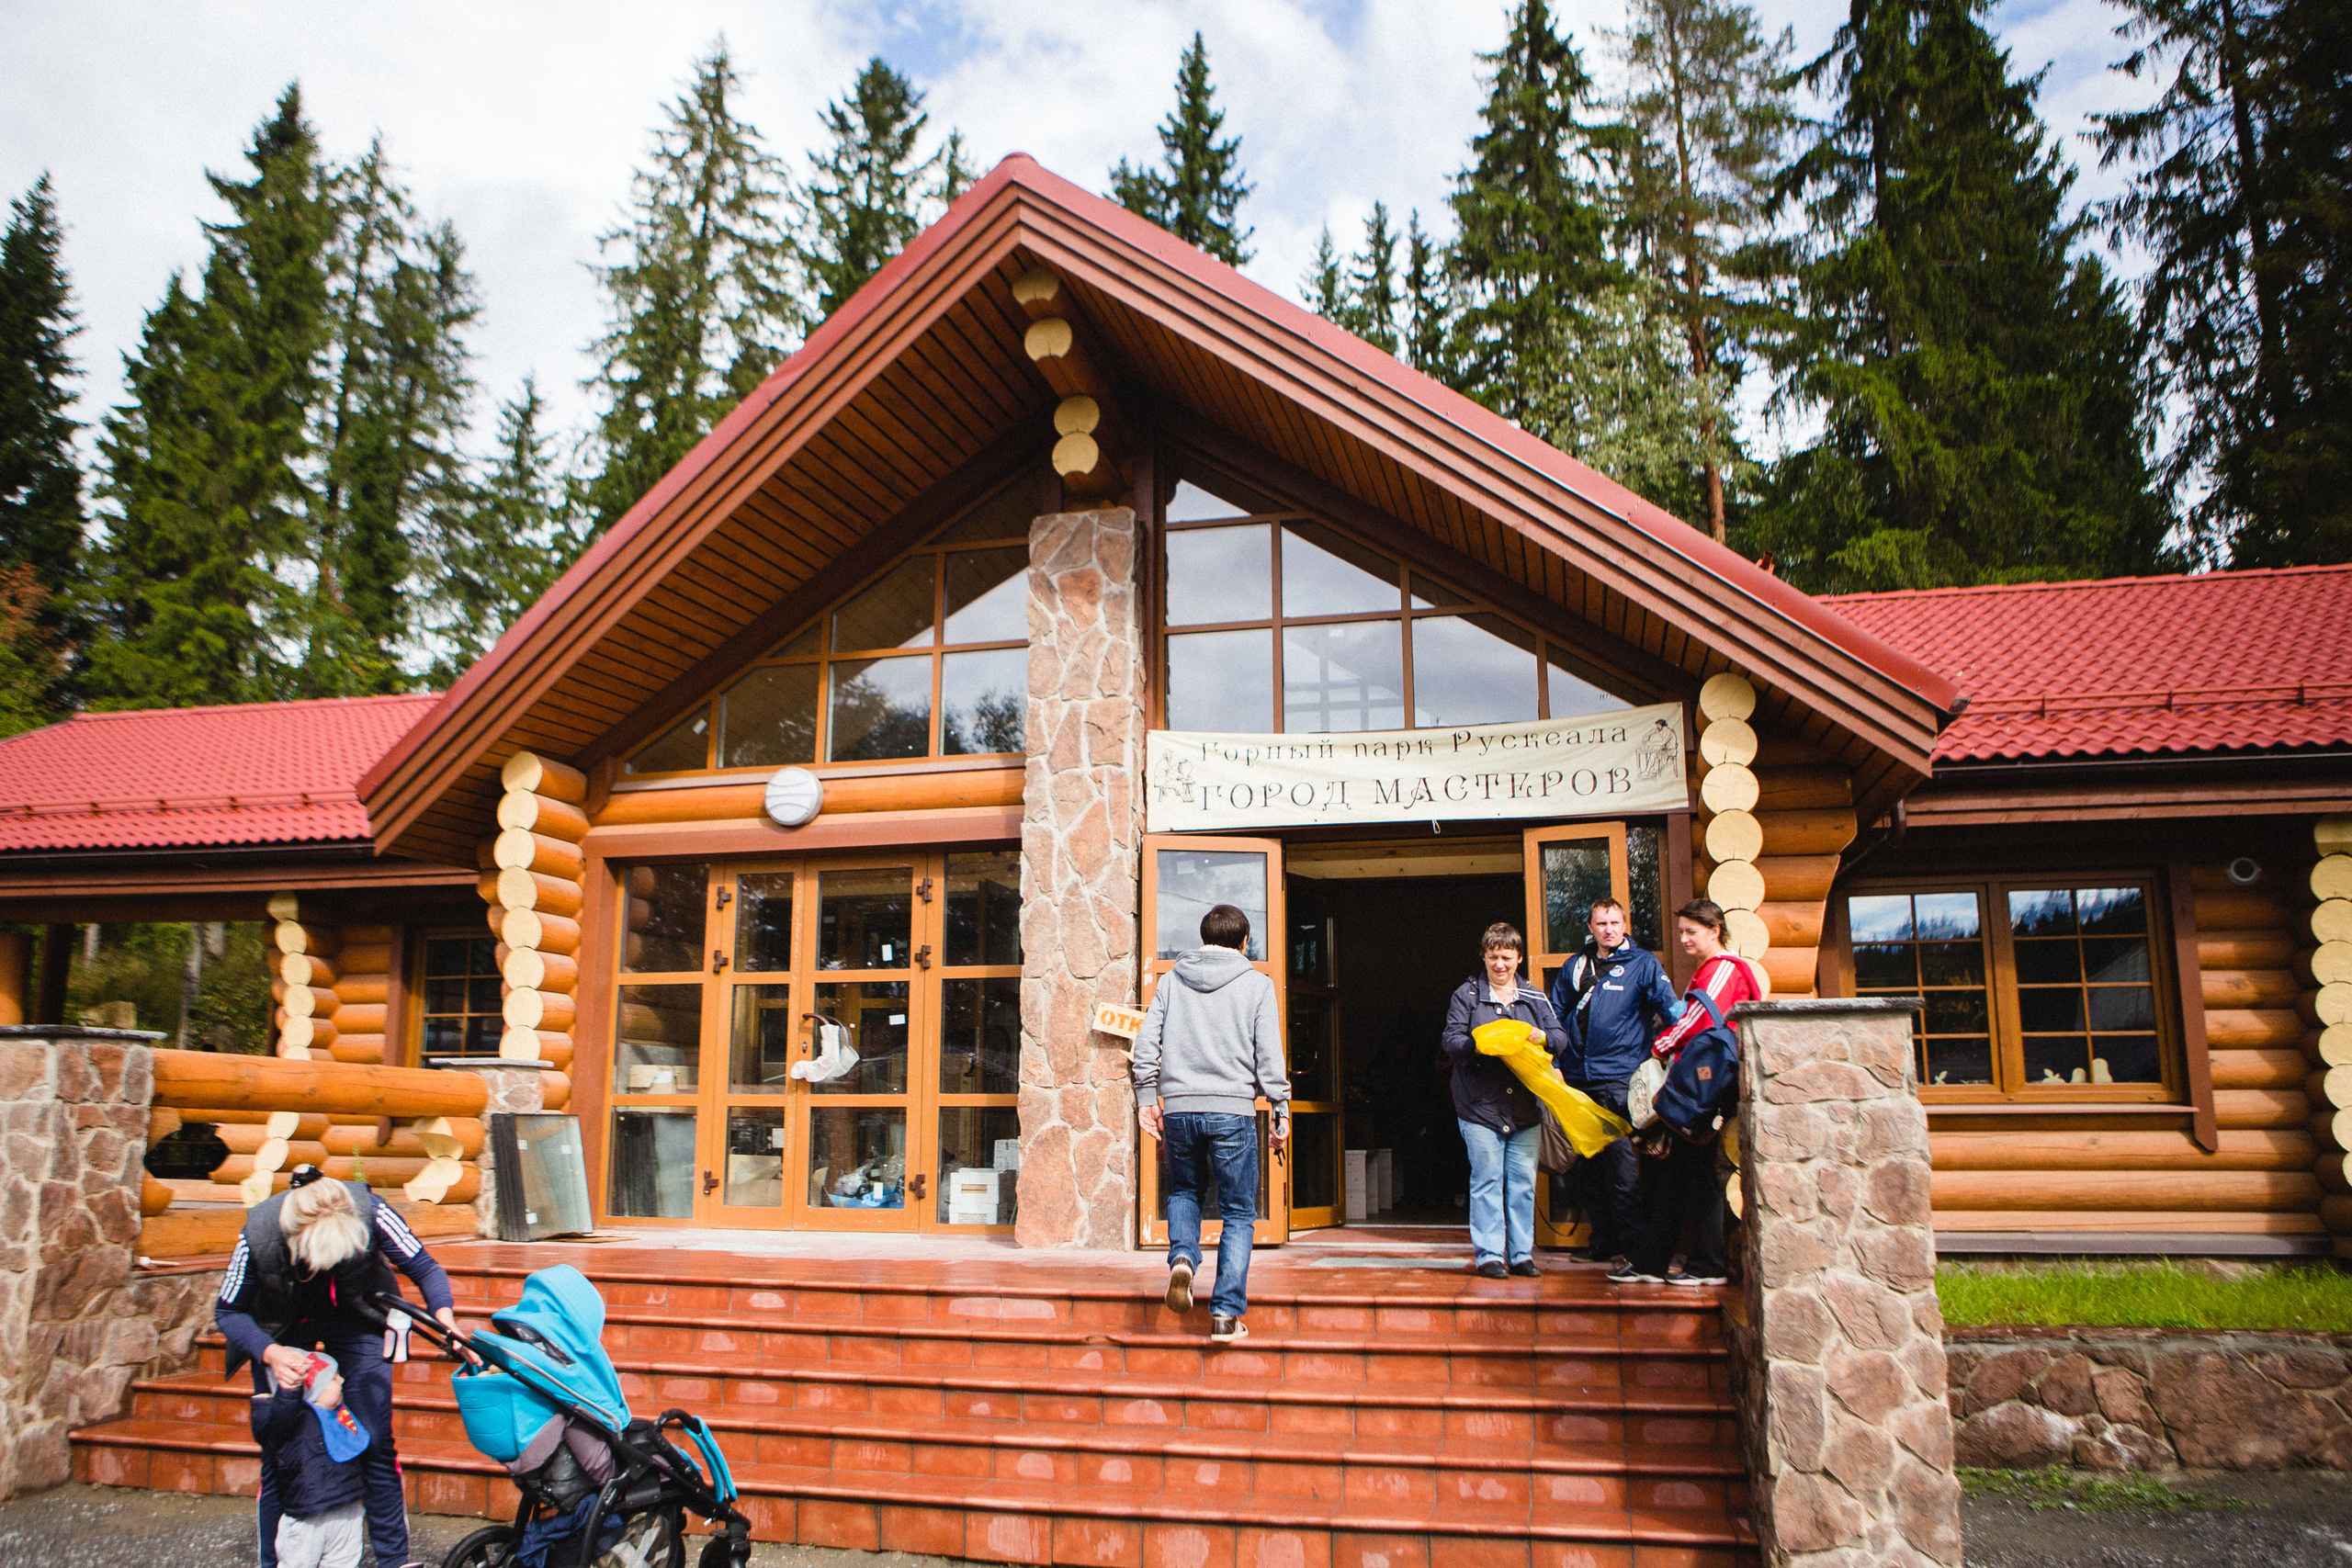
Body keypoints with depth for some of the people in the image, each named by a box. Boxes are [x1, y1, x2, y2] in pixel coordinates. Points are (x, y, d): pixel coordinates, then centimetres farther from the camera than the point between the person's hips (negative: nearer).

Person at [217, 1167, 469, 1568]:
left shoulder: (369, 1212, -35)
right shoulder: (259, 1232, -32)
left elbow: (425, 1267, -21)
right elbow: (228, 1311, -14)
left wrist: (445, 1320, -38)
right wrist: (270, 1352, -30)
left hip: (356, 1320, 0)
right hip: (282, 1330, 0)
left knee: (375, 1443, -3)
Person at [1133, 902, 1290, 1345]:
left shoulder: (1172, 980, 10)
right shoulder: (1256, 985, 3)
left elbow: (1146, 1041, 5)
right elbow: (1269, 1055, -2)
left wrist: (1147, 1097, 10)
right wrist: (1281, 1110, 3)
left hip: (1178, 1109, 2)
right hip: (1233, 1109, -2)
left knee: (1184, 1190, 24)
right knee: (1238, 1213, 8)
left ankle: (1182, 1257, -3)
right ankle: (1226, 1314, 2)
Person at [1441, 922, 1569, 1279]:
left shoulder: (1535, 998, 13)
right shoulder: (1467, 995, 5)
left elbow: (1560, 1036, 7)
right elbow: (1450, 1040, -3)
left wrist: (1541, 1038, -15)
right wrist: (1476, 1046, -23)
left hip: (1526, 1107, 3)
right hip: (1480, 1105, -3)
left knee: (1523, 1182, 6)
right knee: (1486, 1181, -2)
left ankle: (1521, 1253, 15)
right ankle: (1488, 1254, 5)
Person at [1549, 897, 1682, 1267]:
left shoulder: (1642, 963, 2)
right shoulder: (1574, 967, 15)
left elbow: (1669, 1004, -9)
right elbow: (1555, 1016, 18)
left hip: (1618, 1078, -5)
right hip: (1578, 1078, 5)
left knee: (1620, 1165, -7)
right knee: (1587, 1165, 10)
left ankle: (1625, 1243, 3)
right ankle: (1601, 1239, 20)